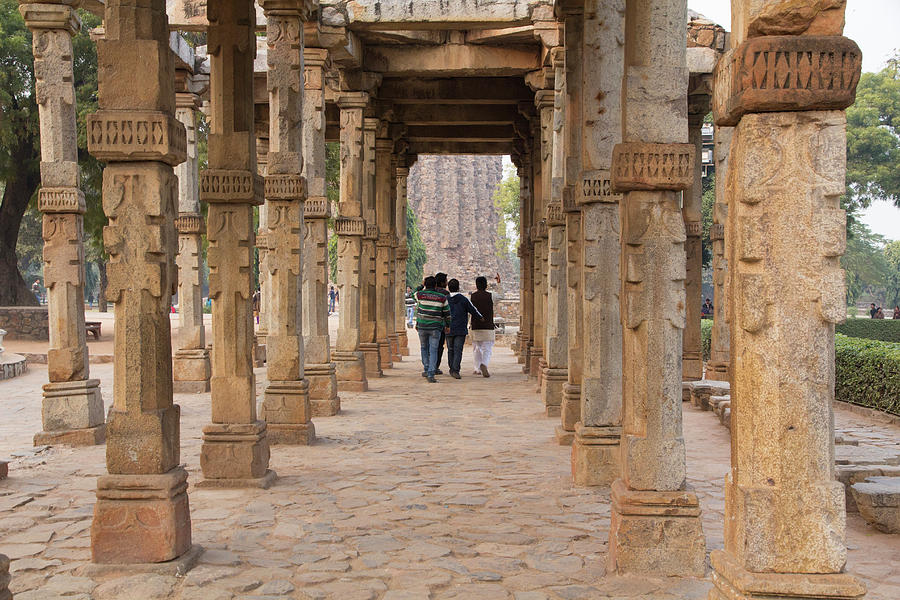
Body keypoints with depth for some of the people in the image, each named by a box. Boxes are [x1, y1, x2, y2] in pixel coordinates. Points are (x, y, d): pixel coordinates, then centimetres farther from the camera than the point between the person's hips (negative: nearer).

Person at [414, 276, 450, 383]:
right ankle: (430, 375, -8)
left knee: (424, 348, 21)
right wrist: (447, 325, 22)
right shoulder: (442, 298, -2)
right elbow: (447, 313, 7)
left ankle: (427, 369, 22)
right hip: (435, 328, -1)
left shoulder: (420, 295, -4)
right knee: (433, 351, 0)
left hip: (422, 326, 1)